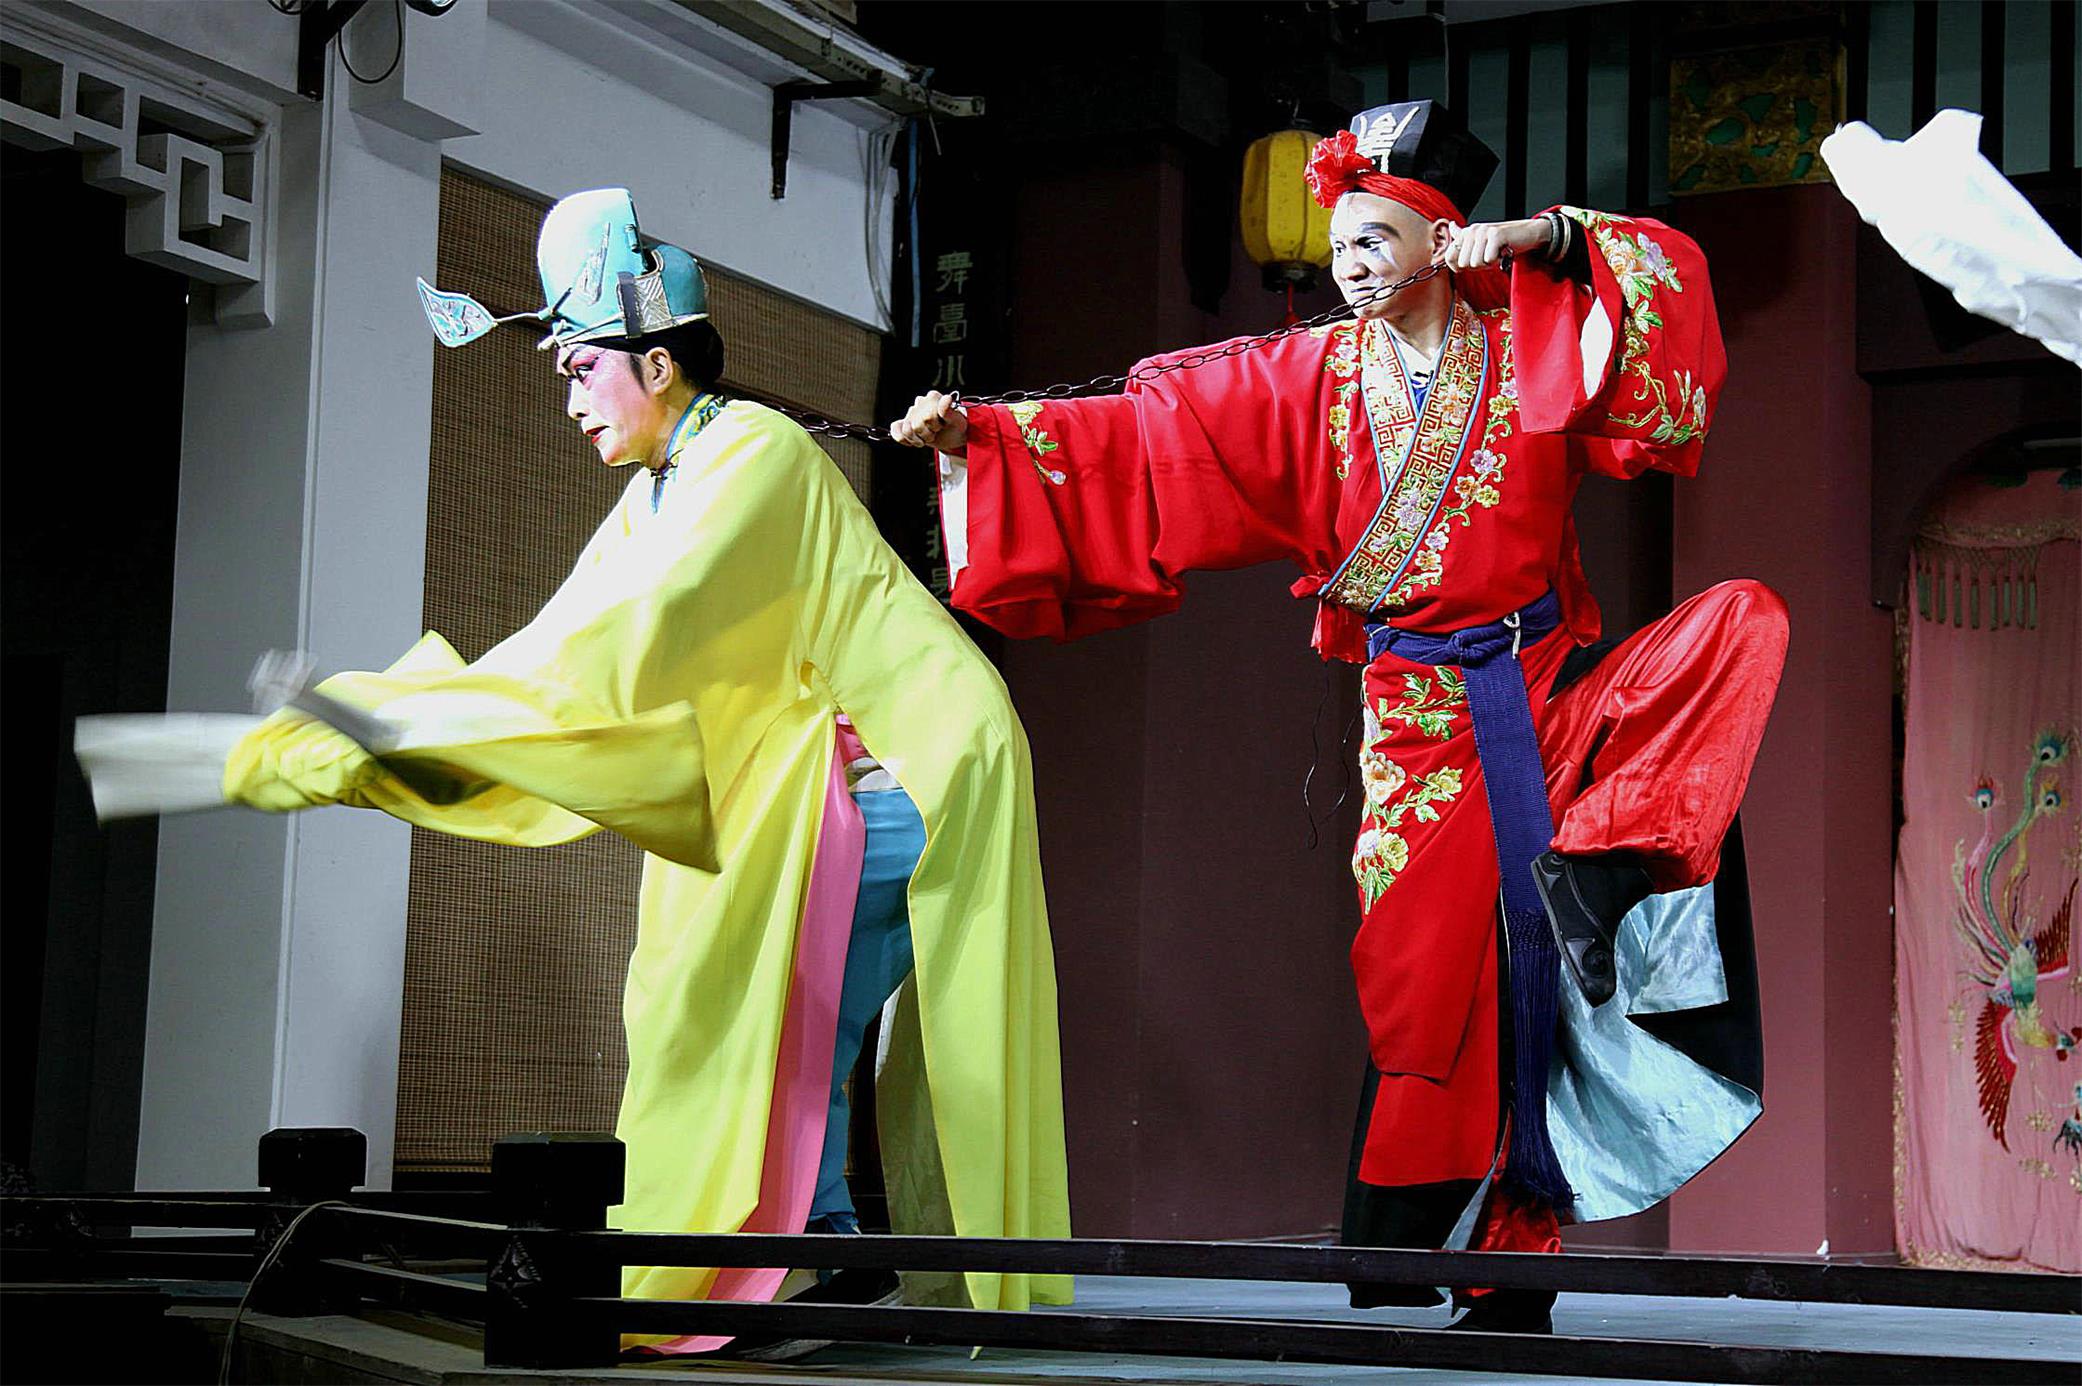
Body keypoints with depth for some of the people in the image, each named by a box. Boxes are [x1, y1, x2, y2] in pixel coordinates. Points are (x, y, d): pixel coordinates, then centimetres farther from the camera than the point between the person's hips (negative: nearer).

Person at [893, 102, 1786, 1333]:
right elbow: (1138, 437, 0)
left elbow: (1668, 280, -3)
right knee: (1431, 980, -7)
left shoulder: (1528, 340, 4)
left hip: (1554, 685, 1)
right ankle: (1390, 1273, 1)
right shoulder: (1311, 381, 4)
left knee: (1744, 621, -22)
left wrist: (1538, 239, -14)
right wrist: (978, 438, -8)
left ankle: (1593, 870, -24)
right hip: (1421, 717, -1)